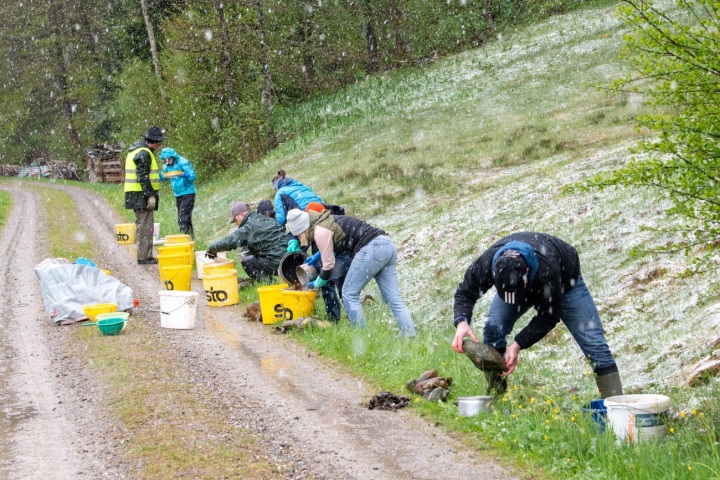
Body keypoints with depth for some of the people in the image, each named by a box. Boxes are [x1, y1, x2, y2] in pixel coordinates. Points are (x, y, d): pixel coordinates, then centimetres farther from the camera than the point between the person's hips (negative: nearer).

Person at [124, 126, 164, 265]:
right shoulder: (144, 154, -15)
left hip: (137, 196, 11)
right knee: (144, 226, -7)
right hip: (142, 196, -11)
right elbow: (143, 177, -21)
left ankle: (147, 255, 21)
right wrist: (150, 195, -21)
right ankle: (143, 257, -5)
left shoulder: (136, 150, 18)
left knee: (144, 226, 15)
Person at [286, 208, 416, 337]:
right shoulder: (327, 221, 22)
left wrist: (316, 284, 16)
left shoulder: (320, 232, -5)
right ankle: (410, 336, -2)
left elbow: (328, 265, 1)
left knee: (349, 293, 2)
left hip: (371, 249, -9)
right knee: (393, 298, 5)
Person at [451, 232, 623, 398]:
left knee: (592, 340, -13)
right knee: (493, 328, -17)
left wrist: (517, 345, -40)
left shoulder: (547, 270, -47)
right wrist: (462, 321, -43)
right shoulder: (486, 263, -39)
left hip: (564, 281, -3)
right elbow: (465, 292, -23)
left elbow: (548, 317, -34)